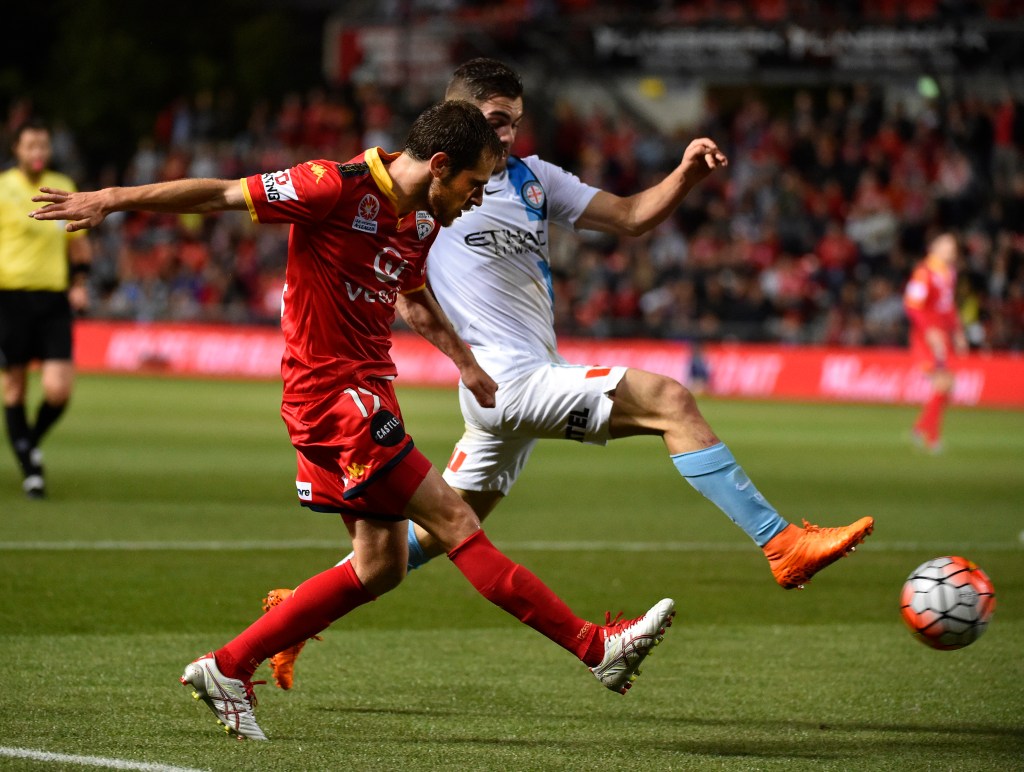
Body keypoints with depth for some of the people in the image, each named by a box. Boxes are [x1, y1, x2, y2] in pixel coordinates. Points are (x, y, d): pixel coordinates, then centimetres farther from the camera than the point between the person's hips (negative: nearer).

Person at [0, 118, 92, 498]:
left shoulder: (64, 188, 10)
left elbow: (78, 243, 21)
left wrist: (79, 282, 9)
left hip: (54, 299, 3)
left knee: (59, 389, -9)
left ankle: (32, 441, 20)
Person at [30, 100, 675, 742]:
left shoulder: (422, 223, 10)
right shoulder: (339, 188, -16)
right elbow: (222, 194, -12)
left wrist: (468, 364, 37)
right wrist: (109, 201, -9)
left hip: (369, 393, 10)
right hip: (332, 392, -10)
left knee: (380, 567, 10)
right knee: (455, 523, -10)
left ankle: (228, 669, 16)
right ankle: (596, 647, -12)